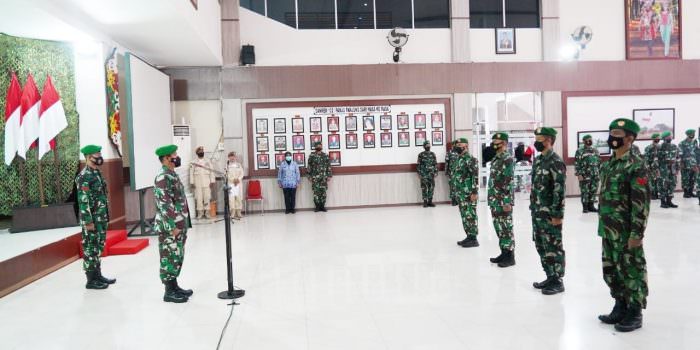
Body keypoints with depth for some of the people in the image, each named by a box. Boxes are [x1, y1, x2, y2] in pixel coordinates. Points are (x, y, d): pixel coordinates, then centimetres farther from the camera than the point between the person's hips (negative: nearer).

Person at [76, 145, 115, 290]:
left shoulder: (97, 173, 13)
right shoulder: (84, 176, -15)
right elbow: (83, 201, -19)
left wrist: (105, 217, 19)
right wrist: (88, 221, -21)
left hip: (101, 218, 9)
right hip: (92, 219, -9)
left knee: (98, 247, 15)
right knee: (90, 248, -1)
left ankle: (98, 275, 25)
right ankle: (91, 280, 6)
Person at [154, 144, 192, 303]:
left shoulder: (172, 175, 14)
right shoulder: (163, 177, -17)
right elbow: (164, 204, -22)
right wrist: (172, 226, -21)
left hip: (179, 225, 10)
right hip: (169, 227, -10)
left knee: (177, 258, 15)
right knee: (170, 259, -2)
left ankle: (174, 286, 25)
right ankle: (169, 292, 6)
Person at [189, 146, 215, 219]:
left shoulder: (208, 161, 10)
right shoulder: (193, 162, 7)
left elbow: (211, 172, 7)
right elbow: (191, 173, 4)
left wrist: (212, 181, -1)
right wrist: (192, 182, -4)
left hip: (207, 183, 1)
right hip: (197, 183, -1)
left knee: (207, 197, -2)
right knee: (198, 198, -2)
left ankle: (207, 212, 5)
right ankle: (200, 213, 4)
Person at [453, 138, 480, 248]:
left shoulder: (470, 159, -13)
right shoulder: (459, 159, 15)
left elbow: (475, 177, -18)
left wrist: (474, 192, -21)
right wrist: (457, 191, 22)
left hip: (468, 193, -9)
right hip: (460, 193, 9)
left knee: (470, 216, -4)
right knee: (464, 216, 13)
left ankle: (473, 239, 2)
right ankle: (469, 237, 21)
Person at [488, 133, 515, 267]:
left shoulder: (508, 159, -14)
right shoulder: (495, 159, 14)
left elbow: (509, 183, -19)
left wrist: (508, 202, -21)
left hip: (503, 201, -9)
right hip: (494, 200, 9)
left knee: (506, 228, -2)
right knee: (499, 228, 14)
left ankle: (510, 256, 6)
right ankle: (503, 253, 23)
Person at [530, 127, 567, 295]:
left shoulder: (555, 162, -15)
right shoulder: (538, 160, 12)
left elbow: (560, 190, -18)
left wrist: (557, 215, -20)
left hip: (550, 214, -9)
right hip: (537, 213, 9)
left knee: (554, 247, 1)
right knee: (541, 247, 15)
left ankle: (557, 281, 11)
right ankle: (550, 277, 26)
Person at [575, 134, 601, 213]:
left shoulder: (595, 151, 14)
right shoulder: (579, 151, -5)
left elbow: (599, 163, 18)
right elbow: (577, 164, -9)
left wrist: (600, 173, 13)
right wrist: (579, 174, -14)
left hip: (595, 175, 5)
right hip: (584, 176, -5)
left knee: (593, 191, 7)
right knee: (585, 192, -3)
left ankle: (591, 206, 17)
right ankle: (585, 207, 5)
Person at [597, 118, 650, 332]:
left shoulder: (636, 166, -14)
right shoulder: (608, 165, 11)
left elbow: (641, 203, -17)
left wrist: (636, 233, -19)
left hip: (627, 232, -8)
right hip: (609, 231, 8)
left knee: (632, 272, 4)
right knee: (611, 272, 15)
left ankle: (634, 314, 17)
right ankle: (620, 308, 30)